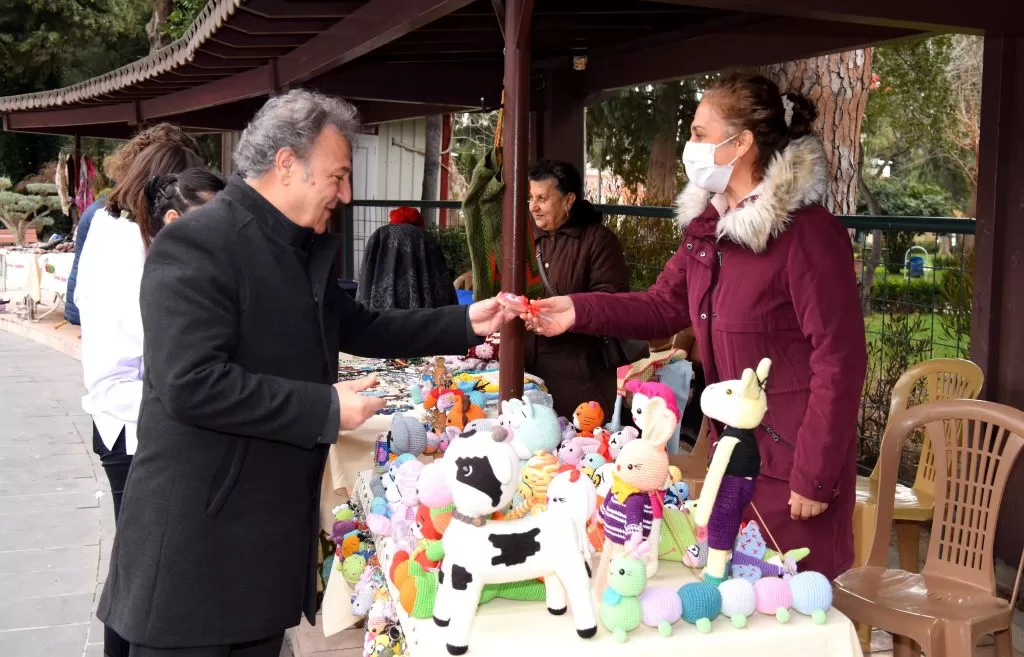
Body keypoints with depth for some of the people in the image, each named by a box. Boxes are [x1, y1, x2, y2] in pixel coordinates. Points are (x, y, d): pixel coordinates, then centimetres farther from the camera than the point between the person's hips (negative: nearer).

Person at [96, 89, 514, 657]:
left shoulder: (304, 248, 10)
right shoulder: (196, 244, -19)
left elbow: (356, 328, 20)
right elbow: (192, 384, -27)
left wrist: (465, 322, 10)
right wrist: (325, 409, -22)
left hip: (275, 528, 9)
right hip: (198, 534, -8)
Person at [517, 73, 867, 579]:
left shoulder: (807, 232, -20)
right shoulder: (708, 223, 6)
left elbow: (839, 359, -20)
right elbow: (664, 306, 13)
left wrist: (814, 476, -19)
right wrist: (578, 311, -1)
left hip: (795, 462, -8)